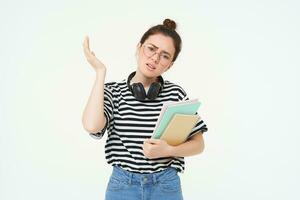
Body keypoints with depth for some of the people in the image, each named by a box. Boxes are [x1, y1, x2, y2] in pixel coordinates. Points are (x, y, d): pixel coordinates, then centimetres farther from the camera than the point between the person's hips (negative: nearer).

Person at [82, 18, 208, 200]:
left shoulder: (176, 93, -3)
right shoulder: (113, 91, -3)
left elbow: (198, 144, 1)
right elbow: (92, 126, -23)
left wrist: (167, 151, -18)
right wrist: (100, 72, -15)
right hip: (123, 185, 0)